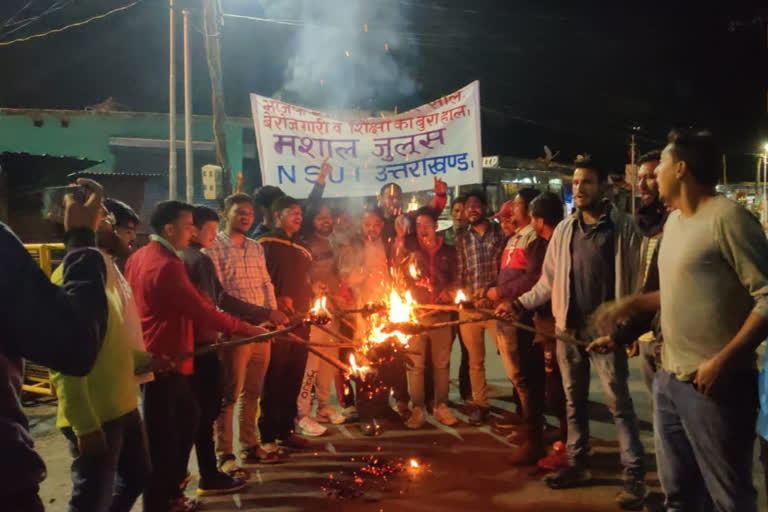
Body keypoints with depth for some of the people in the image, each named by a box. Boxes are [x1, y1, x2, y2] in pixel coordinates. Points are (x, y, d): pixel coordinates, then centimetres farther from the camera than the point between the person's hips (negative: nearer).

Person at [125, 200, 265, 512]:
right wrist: (246, 329, -18)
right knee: (162, 436, 2)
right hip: (164, 361, -10)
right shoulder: (167, 265, -21)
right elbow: (201, 311, -24)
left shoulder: (137, 258, 11)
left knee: (185, 419, 21)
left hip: (152, 357, 10)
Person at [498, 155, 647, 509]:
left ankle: (634, 476, 10)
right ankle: (577, 464, 27)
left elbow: (637, 280, -7)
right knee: (574, 401, 14)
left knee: (619, 403, 1)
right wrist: (519, 304, 1)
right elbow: (549, 281, 10)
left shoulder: (623, 228, -4)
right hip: (568, 329, 5)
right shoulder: (564, 230, 8)